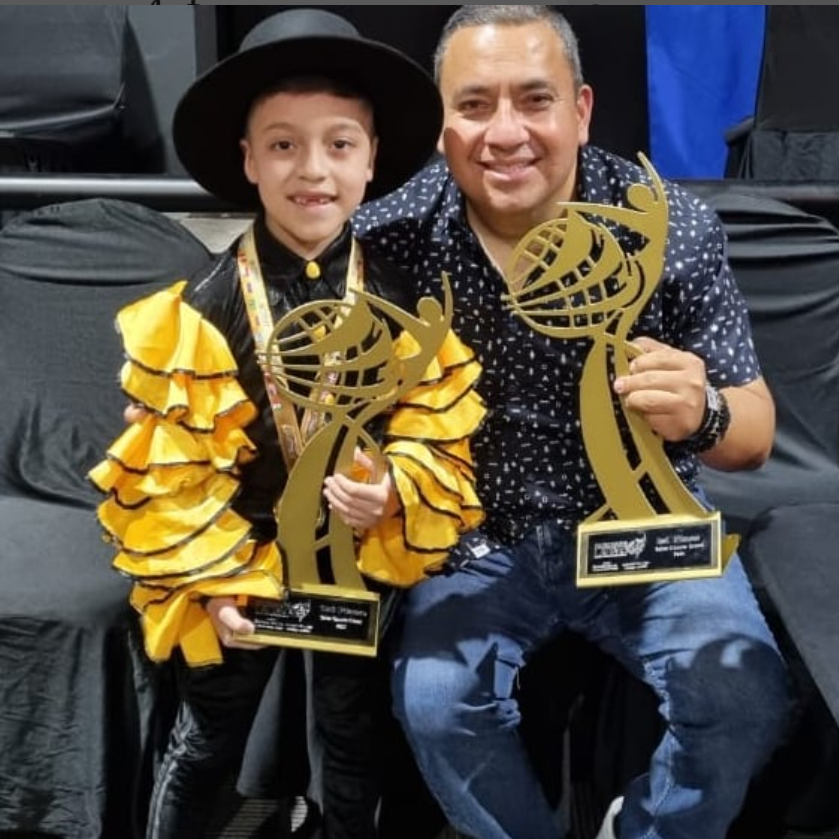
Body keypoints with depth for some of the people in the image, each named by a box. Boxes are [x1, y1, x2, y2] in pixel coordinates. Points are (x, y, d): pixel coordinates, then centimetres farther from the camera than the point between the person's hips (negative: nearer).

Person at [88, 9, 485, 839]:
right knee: (205, 747, 19)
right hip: (235, 568, -1)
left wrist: (392, 491, -23)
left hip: (365, 563, 2)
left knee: (353, 749, 22)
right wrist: (213, 581, -15)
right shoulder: (199, 312, -15)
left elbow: (443, 435, -4)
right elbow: (165, 470, -13)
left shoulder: (407, 308, -8)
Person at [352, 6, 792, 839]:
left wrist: (701, 417, -34)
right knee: (434, 701, -21)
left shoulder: (673, 226, -15)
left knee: (743, 700, -17)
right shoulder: (396, 234, -16)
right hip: (478, 531, 0)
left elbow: (754, 434, -10)